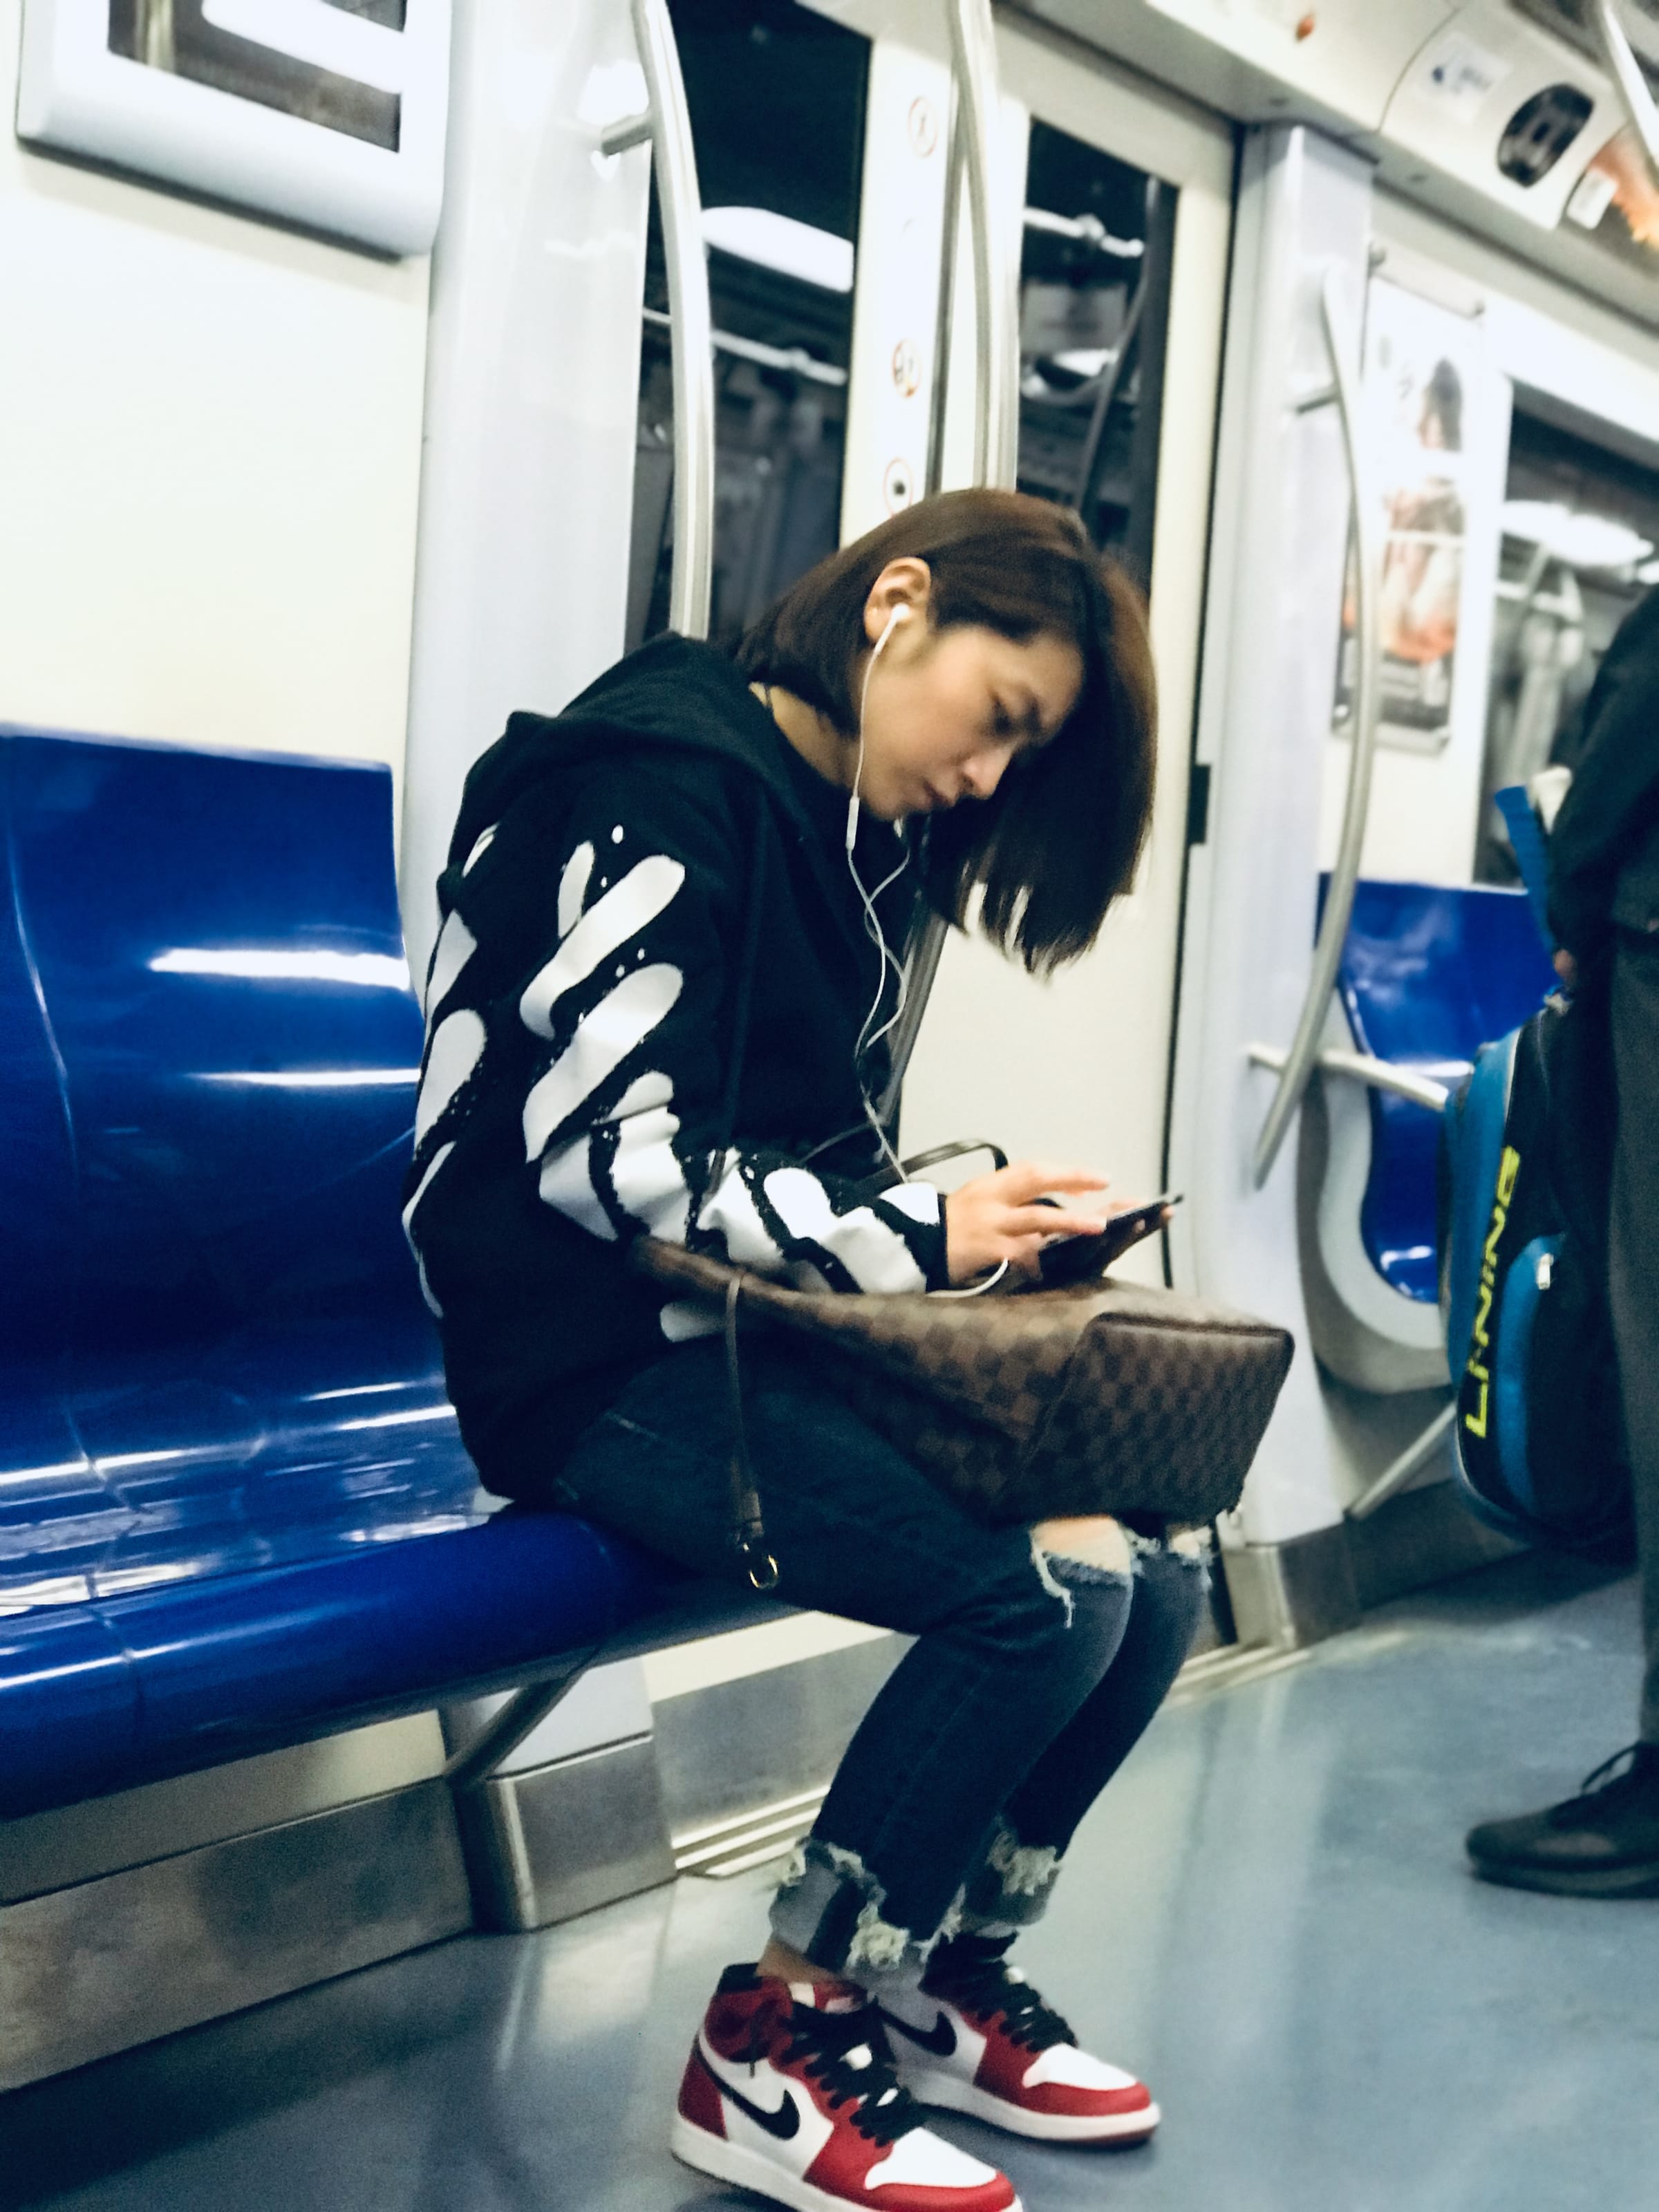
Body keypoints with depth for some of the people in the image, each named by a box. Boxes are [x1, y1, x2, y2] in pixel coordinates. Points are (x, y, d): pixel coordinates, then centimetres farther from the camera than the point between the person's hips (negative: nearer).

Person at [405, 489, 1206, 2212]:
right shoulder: (670, 788, -13)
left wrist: (975, 1224, -2)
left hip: (769, 1323, 9)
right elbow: (603, 1151, -20)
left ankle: (936, 1980, 15)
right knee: (1046, 1591, -24)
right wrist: (917, 1236, -19)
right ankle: (770, 2056, -6)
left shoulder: (859, 833, 15)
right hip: (607, 1363, -9)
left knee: (1148, 1580, -7)